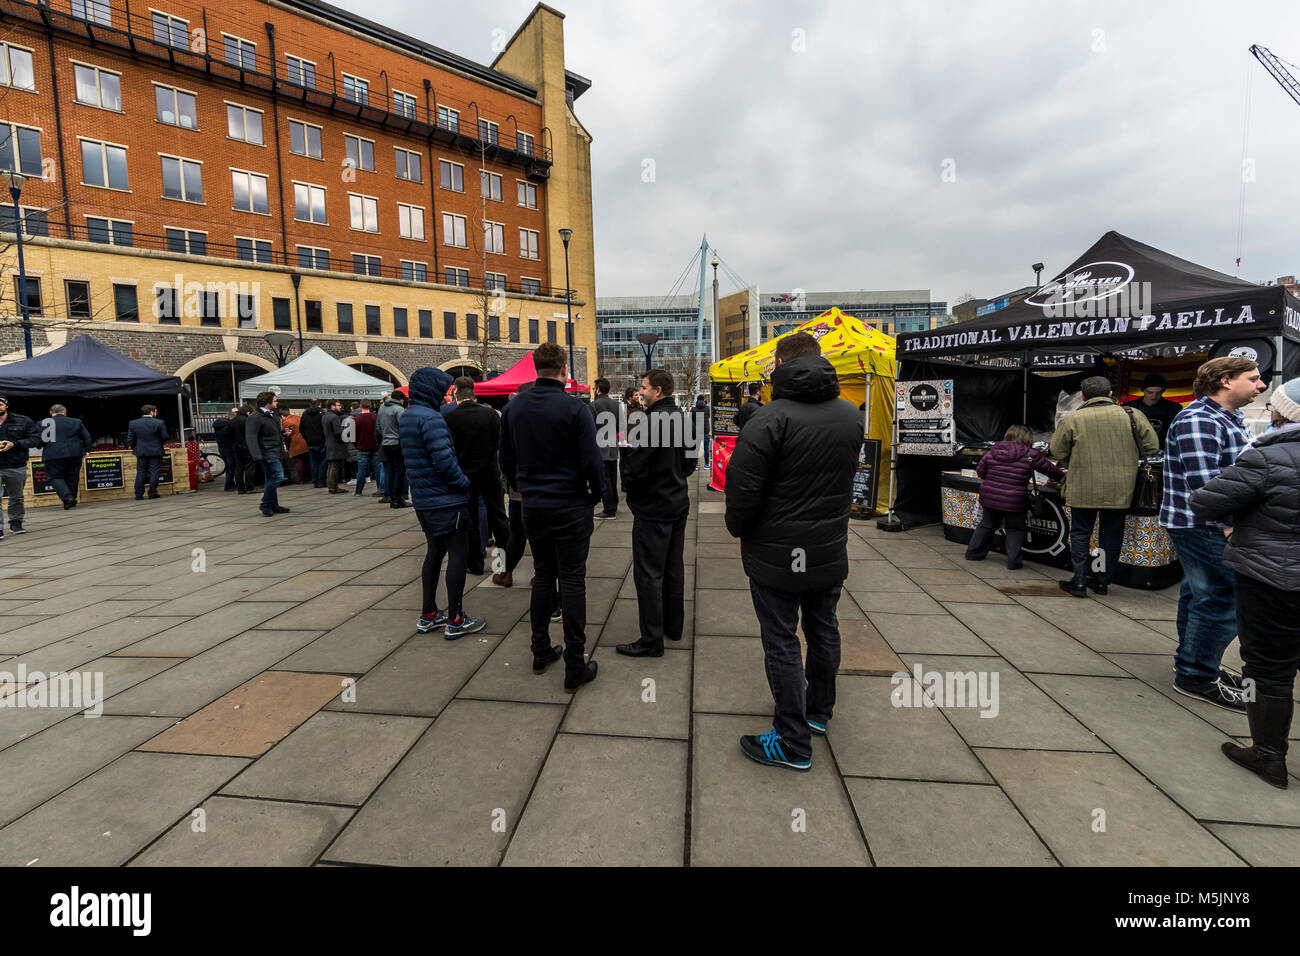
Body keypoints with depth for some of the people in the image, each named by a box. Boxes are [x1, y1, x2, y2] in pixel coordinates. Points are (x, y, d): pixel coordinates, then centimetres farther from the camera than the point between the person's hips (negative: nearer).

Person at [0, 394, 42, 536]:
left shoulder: (23, 421, 2)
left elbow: (35, 439, 0)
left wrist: (14, 444, -15)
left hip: (17, 467, 0)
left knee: (16, 497, 13)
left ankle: (15, 522, 31)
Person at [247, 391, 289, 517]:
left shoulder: (273, 415, 17)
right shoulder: (255, 417, -11)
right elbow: (251, 438, -17)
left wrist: (283, 432, 12)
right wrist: (258, 455, -25)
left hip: (277, 453, 9)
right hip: (268, 453, -9)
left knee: (272, 479, 13)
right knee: (278, 476, -17)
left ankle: (274, 506, 19)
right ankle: (265, 504, -6)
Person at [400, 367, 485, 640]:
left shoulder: (406, 418, 13)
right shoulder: (431, 418, -18)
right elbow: (444, 460, -24)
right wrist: (464, 483, -9)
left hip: (422, 499, 9)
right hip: (445, 499, -9)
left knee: (435, 551, 18)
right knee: (457, 554, 0)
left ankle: (428, 616, 25)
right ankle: (455, 620, 6)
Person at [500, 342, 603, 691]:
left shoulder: (514, 407, 2)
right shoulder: (574, 409, -14)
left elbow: (506, 458, 9)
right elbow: (591, 462, -14)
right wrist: (595, 495, 3)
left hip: (533, 508, 5)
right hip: (570, 508, -5)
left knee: (543, 575, 18)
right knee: (572, 581, 1)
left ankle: (540, 652, 28)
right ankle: (575, 667, 7)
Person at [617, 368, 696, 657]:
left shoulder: (653, 420, -21)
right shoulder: (681, 418, 6)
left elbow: (636, 466, -22)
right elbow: (690, 462, 15)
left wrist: (628, 486, -3)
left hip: (653, 508, -9)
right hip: (678, 504, 9)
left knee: (648, 573, -1)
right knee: (673, 568, 17)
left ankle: (652, 639, 6)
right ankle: (674, 626, 30)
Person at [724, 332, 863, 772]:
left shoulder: (771, 417, -20)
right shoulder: (851, 415, 3)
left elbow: (743, 487, -19)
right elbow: (847, 477, 12)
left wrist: (740, 530, -2)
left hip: (776, 554, -6)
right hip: (831, 552, 7)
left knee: (782, 644, 5)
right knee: (824, 631, 22)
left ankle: (793, 743, 15)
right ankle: (819, 711, 41)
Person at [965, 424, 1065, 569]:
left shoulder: (993, 451, 1)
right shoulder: (1031, 455, -7)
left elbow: (979, 470, 7)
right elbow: (1050, 469, 6)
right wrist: (1063, 477, 24)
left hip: (989, 497, 4)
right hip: (1014, 502, -3)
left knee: (987, 524, 22)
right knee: (1015, 529, 14)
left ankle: (973, 552, 27)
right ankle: (1013, 561, 9)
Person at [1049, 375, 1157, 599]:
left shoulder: (1072, 419, -7)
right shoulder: (1132, 416, -1)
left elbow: (1058, 452, 1)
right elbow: (1152, 447, 8)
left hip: (1083, 489, -2)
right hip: (1119, 490, 2)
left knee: (1080, 532, 9)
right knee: (1111, 534, 14)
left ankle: (1079, 582, 6)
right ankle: (1104, 581, 23)